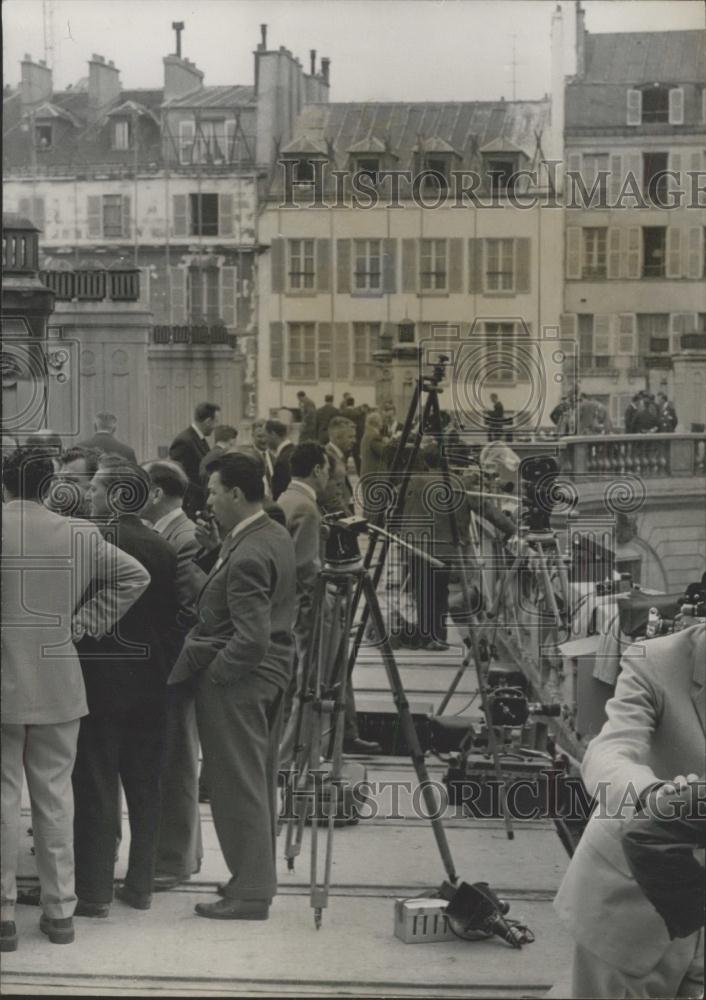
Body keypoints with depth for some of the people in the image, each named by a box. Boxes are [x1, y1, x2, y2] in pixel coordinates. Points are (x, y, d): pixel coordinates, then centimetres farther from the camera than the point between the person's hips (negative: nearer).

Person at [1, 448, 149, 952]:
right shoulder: (78, 534, -1)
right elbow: (135, 575, 2)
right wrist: (80, 622, 3)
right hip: (59, 686, 3)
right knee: (55, 794, 10)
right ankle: (61, 909, 15)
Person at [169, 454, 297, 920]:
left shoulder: (246, 557, -24)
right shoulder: (278, 535, 6)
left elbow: (251, 640, -28)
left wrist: (211, 671, -14)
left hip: (238, 681, -10)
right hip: (274, 672, 10)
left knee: (239, 788, -1)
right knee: (261, 782, 18)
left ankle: (250, 892, 7)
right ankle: (259, 877, 28)